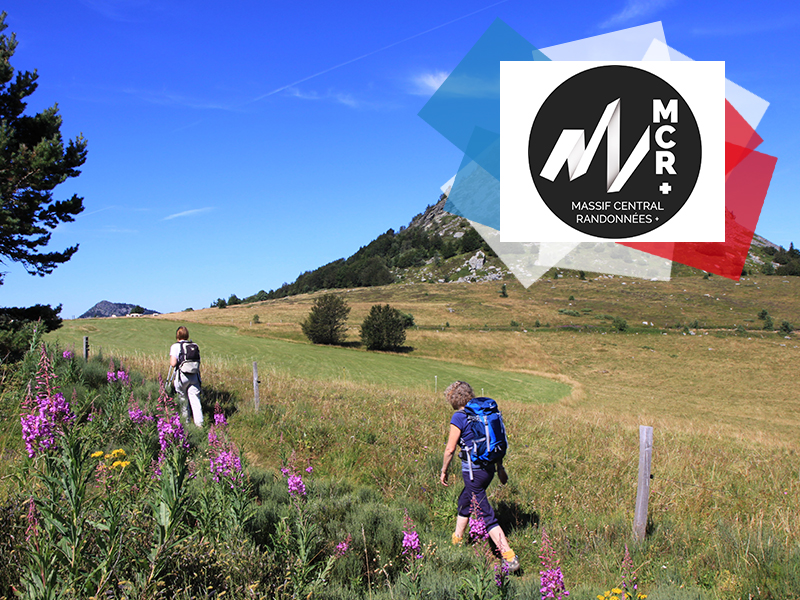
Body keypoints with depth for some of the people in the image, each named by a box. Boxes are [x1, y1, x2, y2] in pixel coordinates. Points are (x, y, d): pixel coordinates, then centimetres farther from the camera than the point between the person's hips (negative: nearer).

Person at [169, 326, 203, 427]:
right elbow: (198, 360, 11)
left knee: (183, 400, 14)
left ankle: (186, 421, 26)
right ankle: (199, 423, -12)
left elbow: (173, 363, -13)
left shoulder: (175, 346, -5)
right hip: (194, 376, 3)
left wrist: (171, 363, 8)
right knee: (195, 400, -1)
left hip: (182, 376, -3)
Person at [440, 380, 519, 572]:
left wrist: (443, 471, 0)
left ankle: (510, 558, -8)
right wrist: (500, 467, 20)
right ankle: (456, 542, 42)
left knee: (487, 516, -4)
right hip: (489, 467, 8)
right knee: (464, 502, 27)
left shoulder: (459, 417, -13)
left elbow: (450, 449, -13)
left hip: (473, 471, -8)